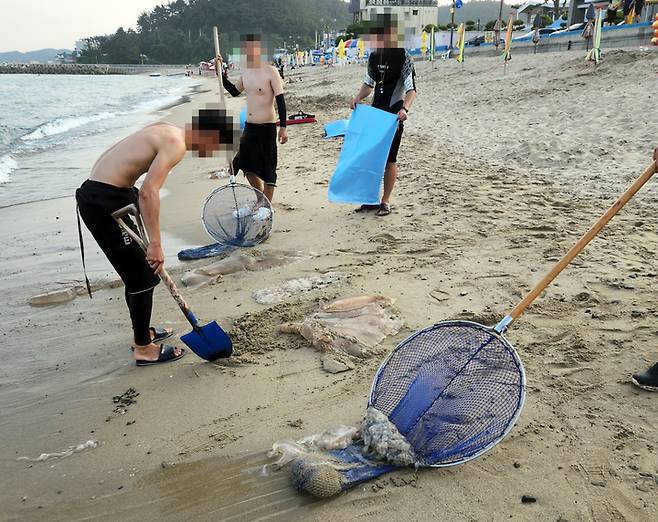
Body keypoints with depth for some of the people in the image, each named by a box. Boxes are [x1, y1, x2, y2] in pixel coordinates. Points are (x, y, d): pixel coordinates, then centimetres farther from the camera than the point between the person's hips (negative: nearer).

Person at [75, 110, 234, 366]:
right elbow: (148, 192, -27)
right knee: (142, 275, 0)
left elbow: (111, 154, 20)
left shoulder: (166, 131, 14)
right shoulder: (175, 144, -16)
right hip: (104, 201, -10)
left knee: (137, 270, 20)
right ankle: (144, 348, 13)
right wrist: (155, 244, -26)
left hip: (97, 192, 10)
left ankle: (142, 332, 36)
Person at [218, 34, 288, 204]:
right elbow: (234, 91, 23)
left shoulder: (270, 71, -10)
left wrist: (283, 127, -17)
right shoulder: (246, 72, 10)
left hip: (267, 127, -7)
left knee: (268, 169, 1)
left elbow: (280, 100, -12)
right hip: (249, 127, 7)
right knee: (248, 166, 12)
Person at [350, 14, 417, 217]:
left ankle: (385, 202, 9)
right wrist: (358, 97, -2)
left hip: (393, 115, -6)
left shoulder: (404, 58, -10)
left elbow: (411, 89, -15)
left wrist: (405, 109, -34)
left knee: (389, 159, -1)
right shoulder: (374, 57, 9)